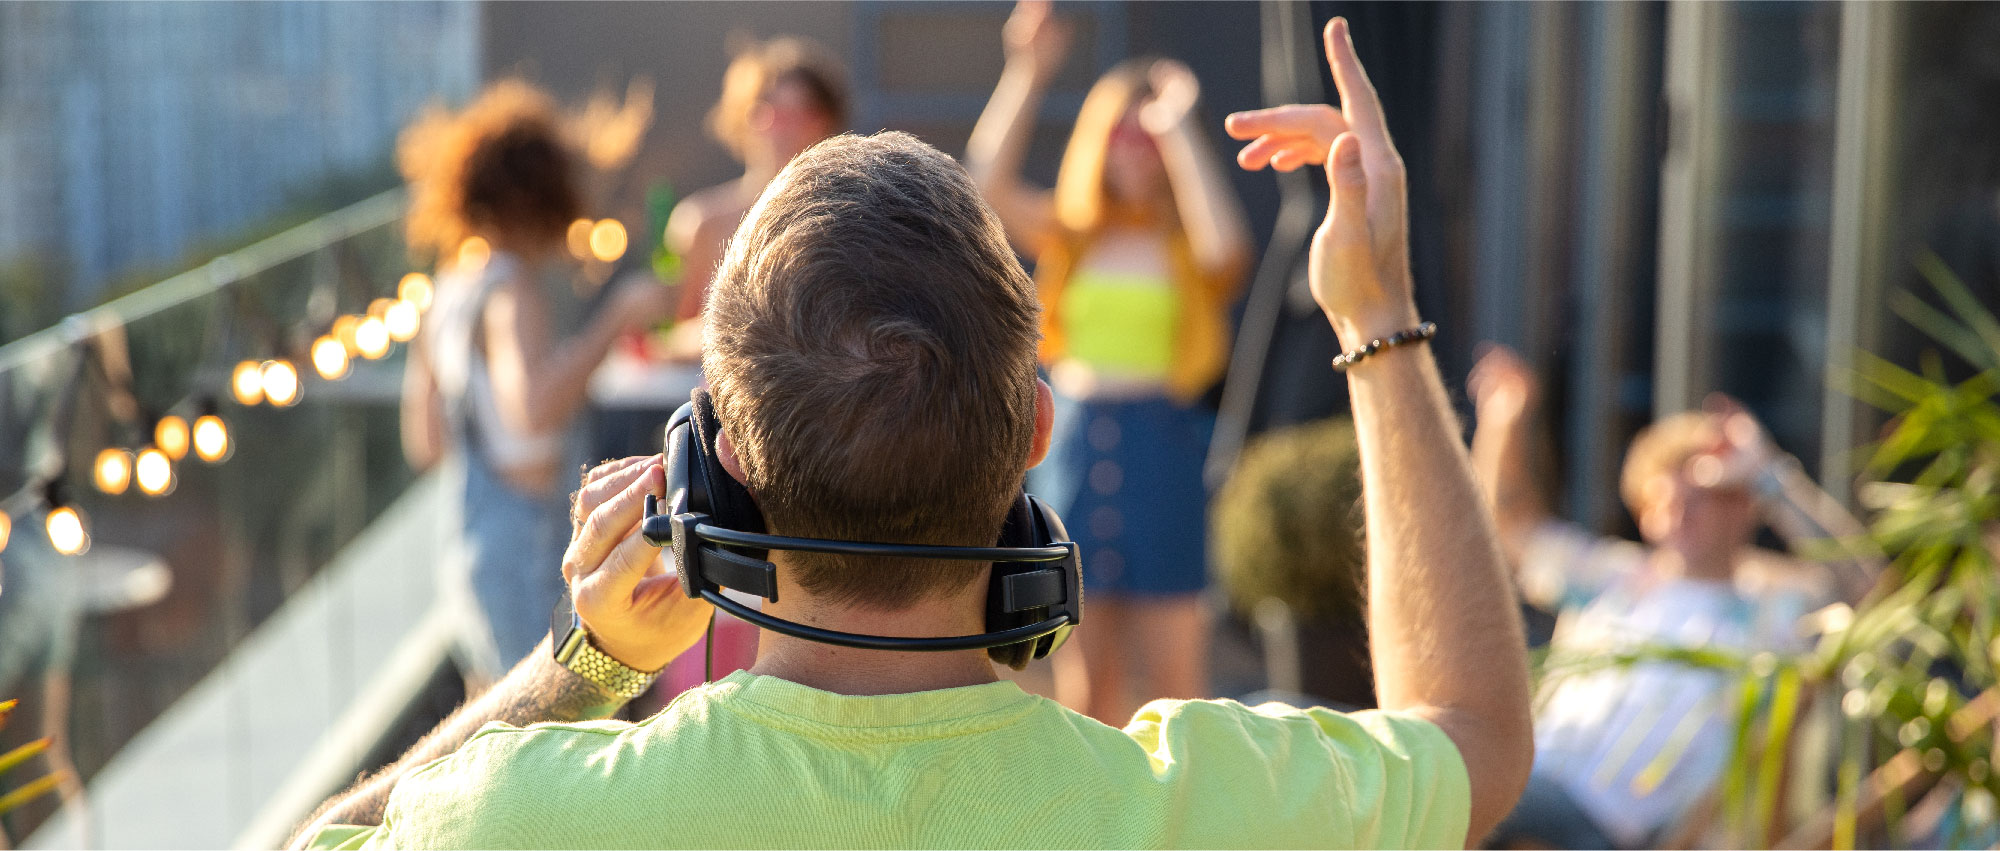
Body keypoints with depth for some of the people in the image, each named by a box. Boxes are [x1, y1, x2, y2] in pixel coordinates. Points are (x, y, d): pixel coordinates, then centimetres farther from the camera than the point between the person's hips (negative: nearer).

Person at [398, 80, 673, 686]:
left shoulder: (451, 290, 13)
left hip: (474, 540, 10)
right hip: (527, 540, -10)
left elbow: (424, 443, 17)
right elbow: (536, 406, -32)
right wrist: (616, 316, -24)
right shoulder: (512, 286, -14)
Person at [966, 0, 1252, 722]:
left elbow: (1225, 248, -24)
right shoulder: (1070, 236, 7)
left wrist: (1178, 128, -18)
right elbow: (988, 183, -6)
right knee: (1085, 672, 11)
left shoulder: (1187, 249, -1)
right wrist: (1026, 74, -10)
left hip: (1161, 442, -3)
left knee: (1172, 666, 3)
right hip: (1072, 438, 3)